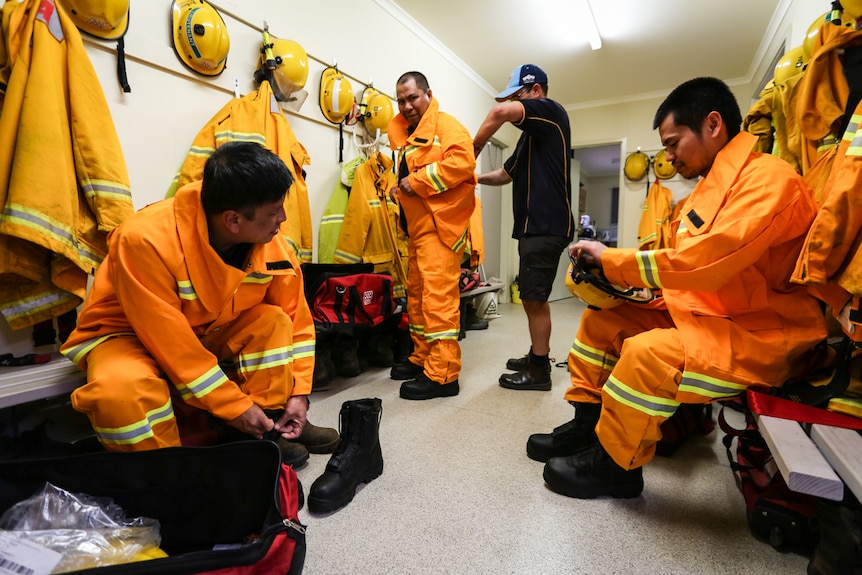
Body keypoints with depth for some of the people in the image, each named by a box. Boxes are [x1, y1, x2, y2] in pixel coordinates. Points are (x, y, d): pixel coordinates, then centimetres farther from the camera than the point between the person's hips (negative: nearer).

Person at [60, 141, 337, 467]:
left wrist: (298, 392, -14)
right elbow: (167, 338, -31)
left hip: (208, 334, 5)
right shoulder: (146, 239, -33)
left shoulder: (274, 246, -18)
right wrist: (234, 405, -26)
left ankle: (264, 432, -9)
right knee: (122, 388, -36)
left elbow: (296, 321, -7)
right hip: (129, 336, -4)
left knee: (273, 321, -19)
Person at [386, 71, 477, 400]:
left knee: (438, 294, -13)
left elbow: (463, 160, -22)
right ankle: (422, 357, 25)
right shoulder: (403, 132, 22)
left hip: (440, 223, -10)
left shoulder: (444, 124, -4)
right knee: (417, 293, 12)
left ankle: (442, 373, -7)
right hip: (416, 225, 10)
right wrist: (399, 188, 10)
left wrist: (418, 181, -18)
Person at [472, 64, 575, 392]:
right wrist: (477, 177, 9)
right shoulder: (533, 133, 23)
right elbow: (507, 174, 25)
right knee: (533, 297, 15)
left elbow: (501, 112, -23)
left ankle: (539, 371, 7)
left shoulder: (551, 111, -5)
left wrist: (474, 148, -11)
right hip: (534, 225, 10)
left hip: (546, 226, -10)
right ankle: (537, 356, 28)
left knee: (534, 298, -5)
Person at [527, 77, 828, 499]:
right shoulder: (713, 185, 13)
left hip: (759, 333, -9)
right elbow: (685, 263, 8)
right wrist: (612, 272, -7)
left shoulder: (767, 178, -16)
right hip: (706, 316, 10)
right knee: (601, 320, 3)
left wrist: (610, 258, -17)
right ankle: (587, 425, 10)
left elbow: (701, 263, -28)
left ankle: (614, 464, -7)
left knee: (646, 353, -31)